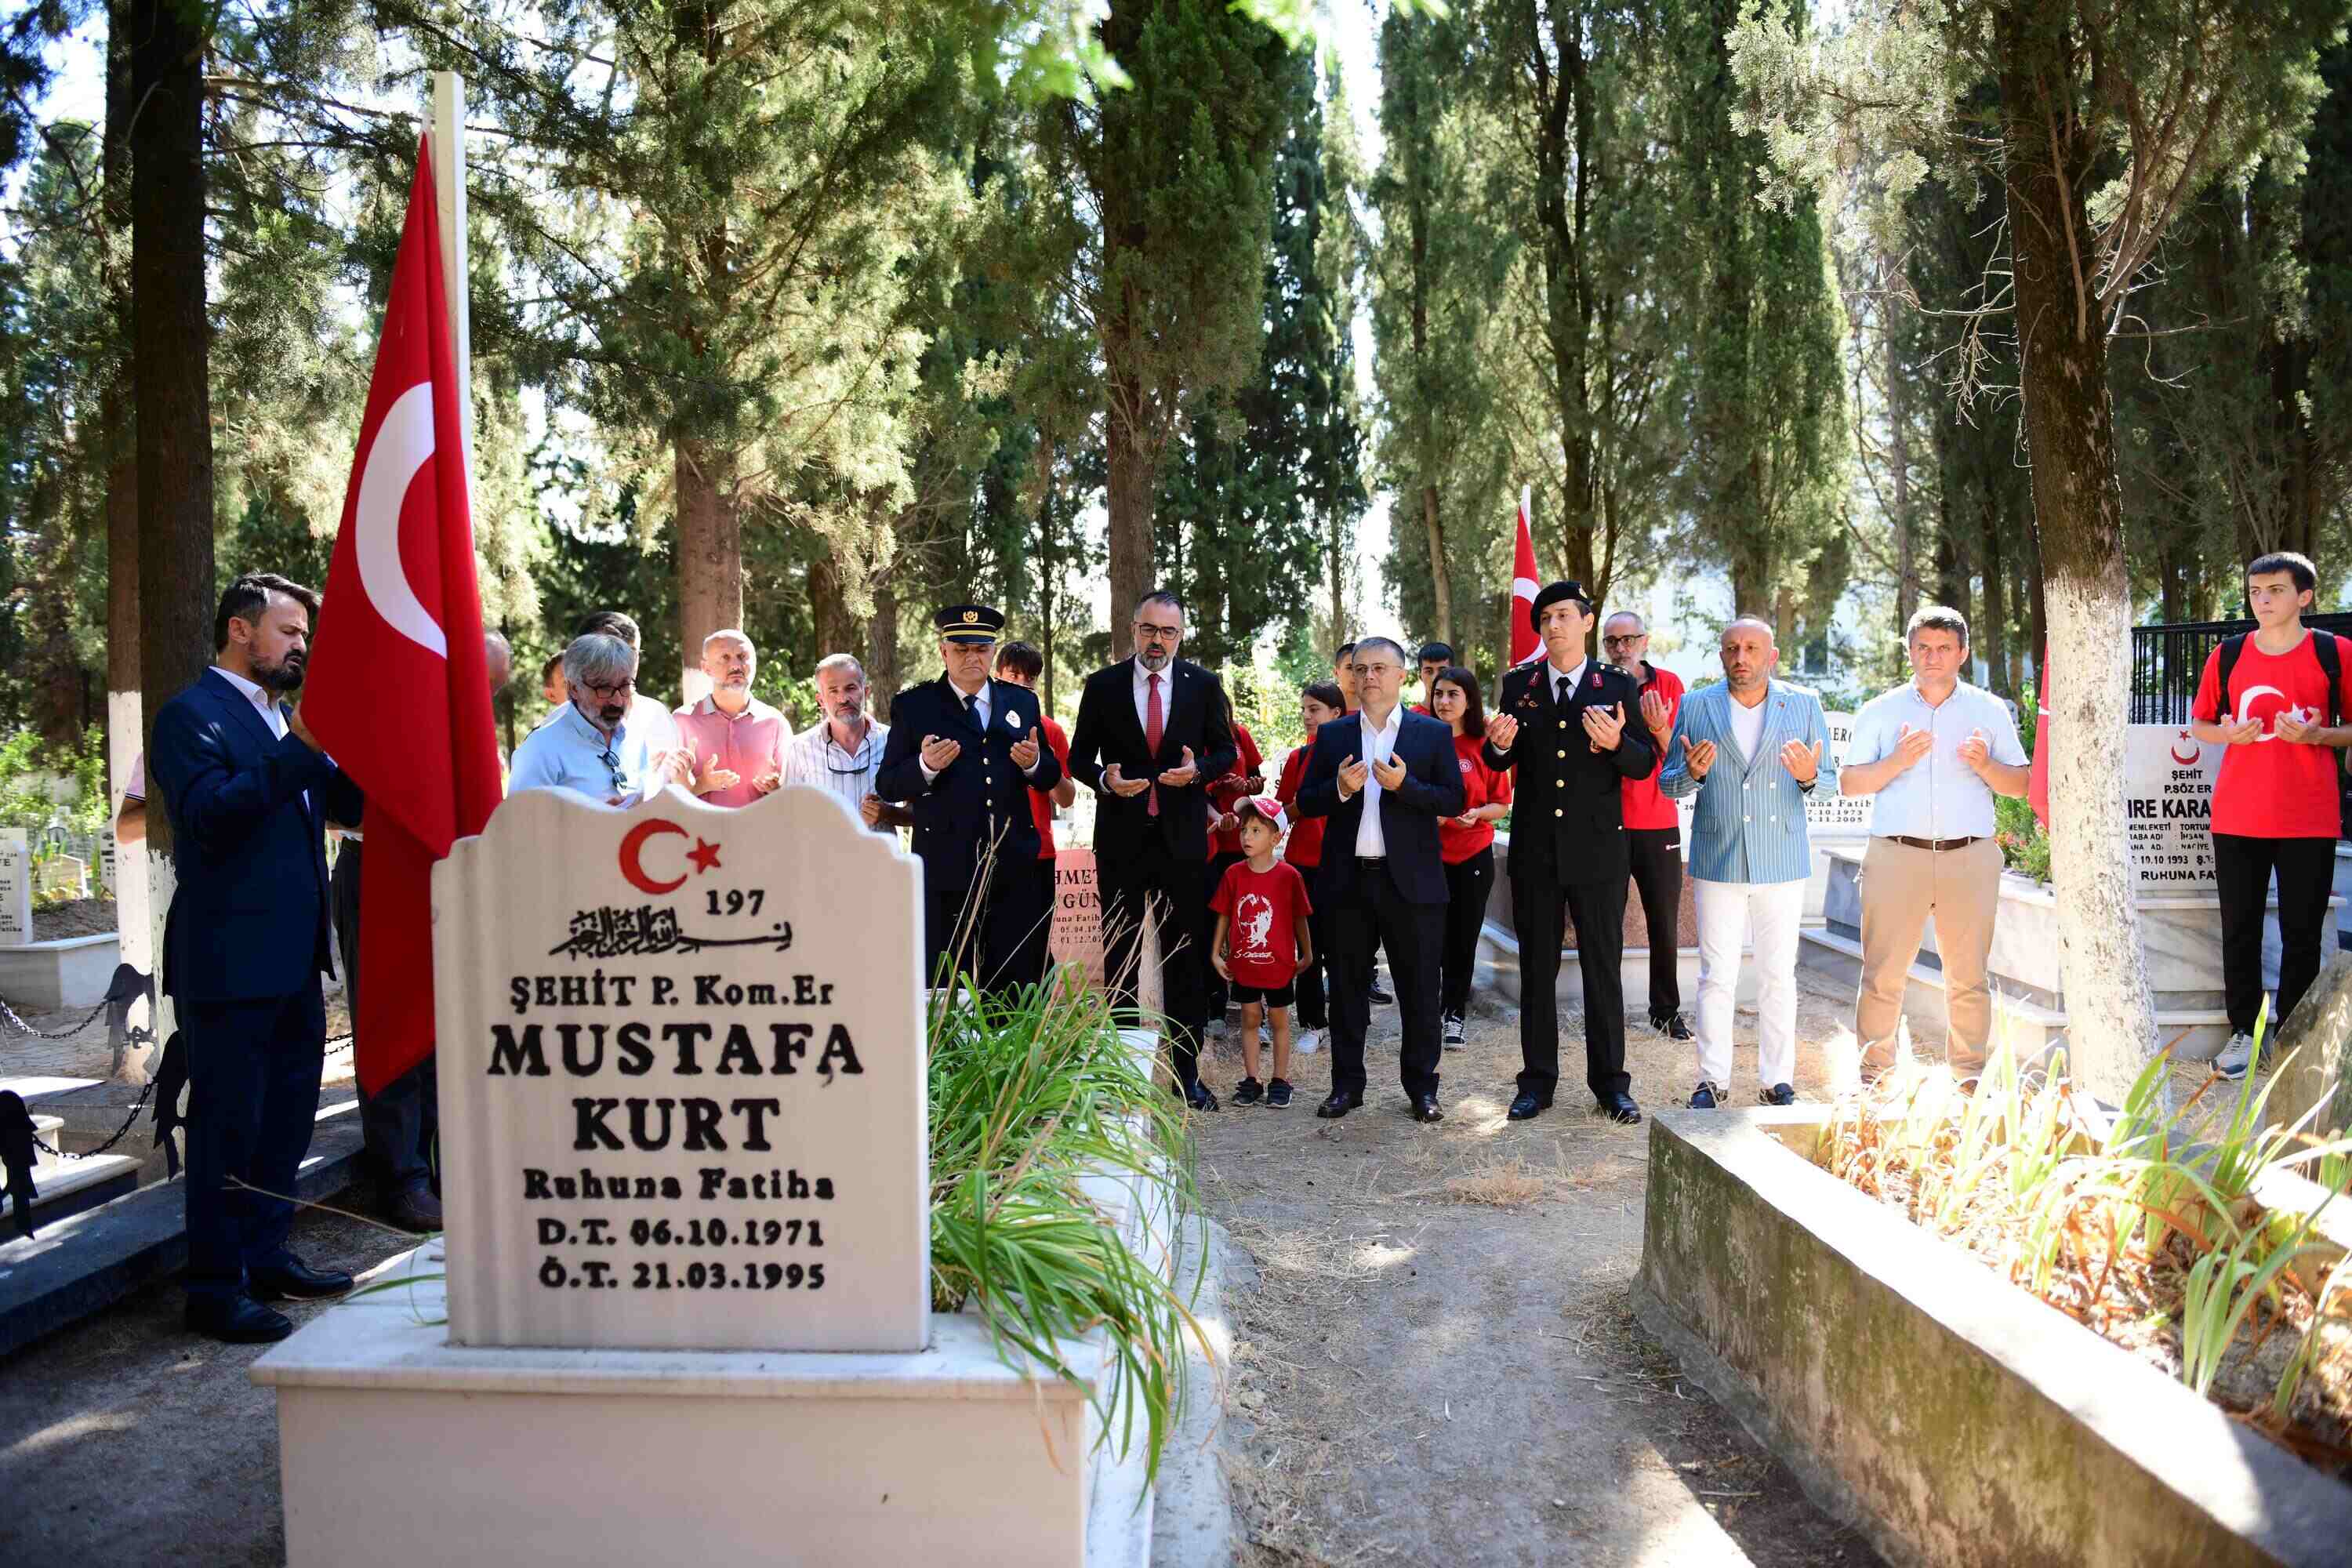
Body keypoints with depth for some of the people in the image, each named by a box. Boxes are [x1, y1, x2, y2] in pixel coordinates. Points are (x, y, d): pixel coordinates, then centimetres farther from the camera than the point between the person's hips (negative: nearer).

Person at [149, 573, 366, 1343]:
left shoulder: (286, 717, 18)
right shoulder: (192, 715, -8)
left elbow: (349, 803, 16)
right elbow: (208, 816, -21)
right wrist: (299, 751, -25)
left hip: (292, 954, 9)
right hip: (230, 956, -9)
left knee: (289, 1111, 16)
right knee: (227, 1122, -1)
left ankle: (267, 1256, 29)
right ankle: (216, 1287, 9)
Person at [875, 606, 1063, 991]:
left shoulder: (1023, 702, 13)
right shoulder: (913, 706, 3)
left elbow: (1050, 778, 15)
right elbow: (887, 786, -1)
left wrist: (1035, 763, -8)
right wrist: (925, 766, -21)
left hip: (1012, 868, 3)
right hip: (945, 871, -3)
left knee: (1017, 985, 7)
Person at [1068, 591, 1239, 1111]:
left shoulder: (1203, 685, 2)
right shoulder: (1102, 686, 1)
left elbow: (1226, 750, 9)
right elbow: (1079, 757, 5)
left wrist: (1198, 770, -12)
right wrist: (1105, 780, -15)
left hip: (1182, 836, 0)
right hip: (1121, 836, 0)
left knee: (1185, 957, 5)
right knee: (1119, 956, 7)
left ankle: (1186, 1071, 13)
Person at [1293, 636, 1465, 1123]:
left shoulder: (1433, 733, 3)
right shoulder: (1332, 735, 9)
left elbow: (1454, 800, -3)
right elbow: (1306, 803, 6)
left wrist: (1405, 784, -17)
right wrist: (1340, 788, -14)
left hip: (1410, 881, -2)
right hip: (1347, 881, 2)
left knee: (1419, 988, 4)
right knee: (1348, 986, 9)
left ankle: (1421, 1087, 15)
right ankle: (1346, 1084, 20)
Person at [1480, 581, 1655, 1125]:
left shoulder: (1619, 686, 1)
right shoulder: (1518, 685, 5)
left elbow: (1645, 763, -1)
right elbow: (1500, 764, 6)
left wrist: (1617, 743, -23)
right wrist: (1498, 744, -18)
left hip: (1598, 847, -1)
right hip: (1535, 850, 2)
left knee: (1603, 968, 6)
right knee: (1537, 968, 9)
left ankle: (1611, 1085, 16)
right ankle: (1538, 1081, 19)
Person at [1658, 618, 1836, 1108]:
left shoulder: (1804, 705, 5)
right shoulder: (1696, 708, 3)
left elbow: (1831, 779, 7)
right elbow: (1667, 783, 6)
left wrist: (1809, 777, -16)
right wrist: (1692, 772, -16)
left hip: (1782, 863, 1)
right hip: (1717, 862, 0)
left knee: (1778, 976, 7)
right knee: (1716, 977, 3)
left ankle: (1776, 1080, 17)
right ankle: (1712, 1079, 12)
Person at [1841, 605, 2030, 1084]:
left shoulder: (1991, 711, 12)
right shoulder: (1880, 711, 9)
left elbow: (2021, 785, 10)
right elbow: (1848, 783, 4)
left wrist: (1986, 766, -10)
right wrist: (1896, 763, -12)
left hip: (1970, 859, 1)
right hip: (1896, 856, -1)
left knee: (1968, 976, 4)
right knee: (1882, 973, -2)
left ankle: (1969, 1073, 14)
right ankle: (1873, 1072, 5)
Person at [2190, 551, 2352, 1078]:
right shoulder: (2228, 656, 5)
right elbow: (2199, 725, 13)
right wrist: (2228, 733, -8)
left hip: (2309, 819, -1)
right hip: (2238, 817, 2)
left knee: (2302, 931, 5)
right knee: (2239, 929, 5)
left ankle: (2290, 1034, 17)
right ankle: (2243, 1031, 16)